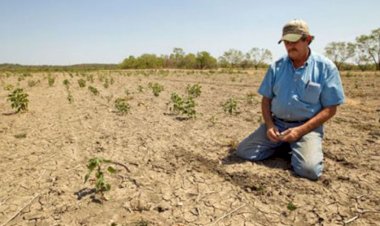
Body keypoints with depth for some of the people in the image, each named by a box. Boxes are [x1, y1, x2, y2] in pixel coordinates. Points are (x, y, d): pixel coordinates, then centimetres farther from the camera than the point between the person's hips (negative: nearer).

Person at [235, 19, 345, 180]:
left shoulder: (325, 67, -6)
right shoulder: (276, 67, 3)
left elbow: (330, 109, -6)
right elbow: (266, 99, 9)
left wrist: (300, 130, -17)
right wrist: (269, 125, -9)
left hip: (307, 126, -3)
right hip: (276, 123, 3)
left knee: (309, 169, -28)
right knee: (243, 152, -10)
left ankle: (296, 148, 7)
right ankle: (281, 146, 13)